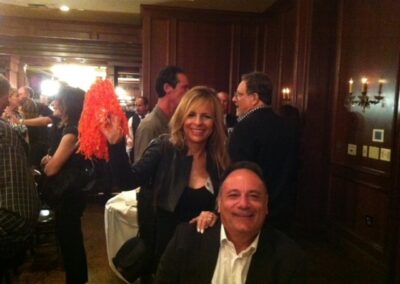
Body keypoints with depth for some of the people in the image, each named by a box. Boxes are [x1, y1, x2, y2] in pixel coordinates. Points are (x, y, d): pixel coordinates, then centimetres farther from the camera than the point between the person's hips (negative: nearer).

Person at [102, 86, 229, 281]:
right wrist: (115, 144, -37)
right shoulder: (163, 148, -13)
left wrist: (215, 215, -19)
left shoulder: (220, 159, -6)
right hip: (162, 245, -2)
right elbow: (128, 181, -24)